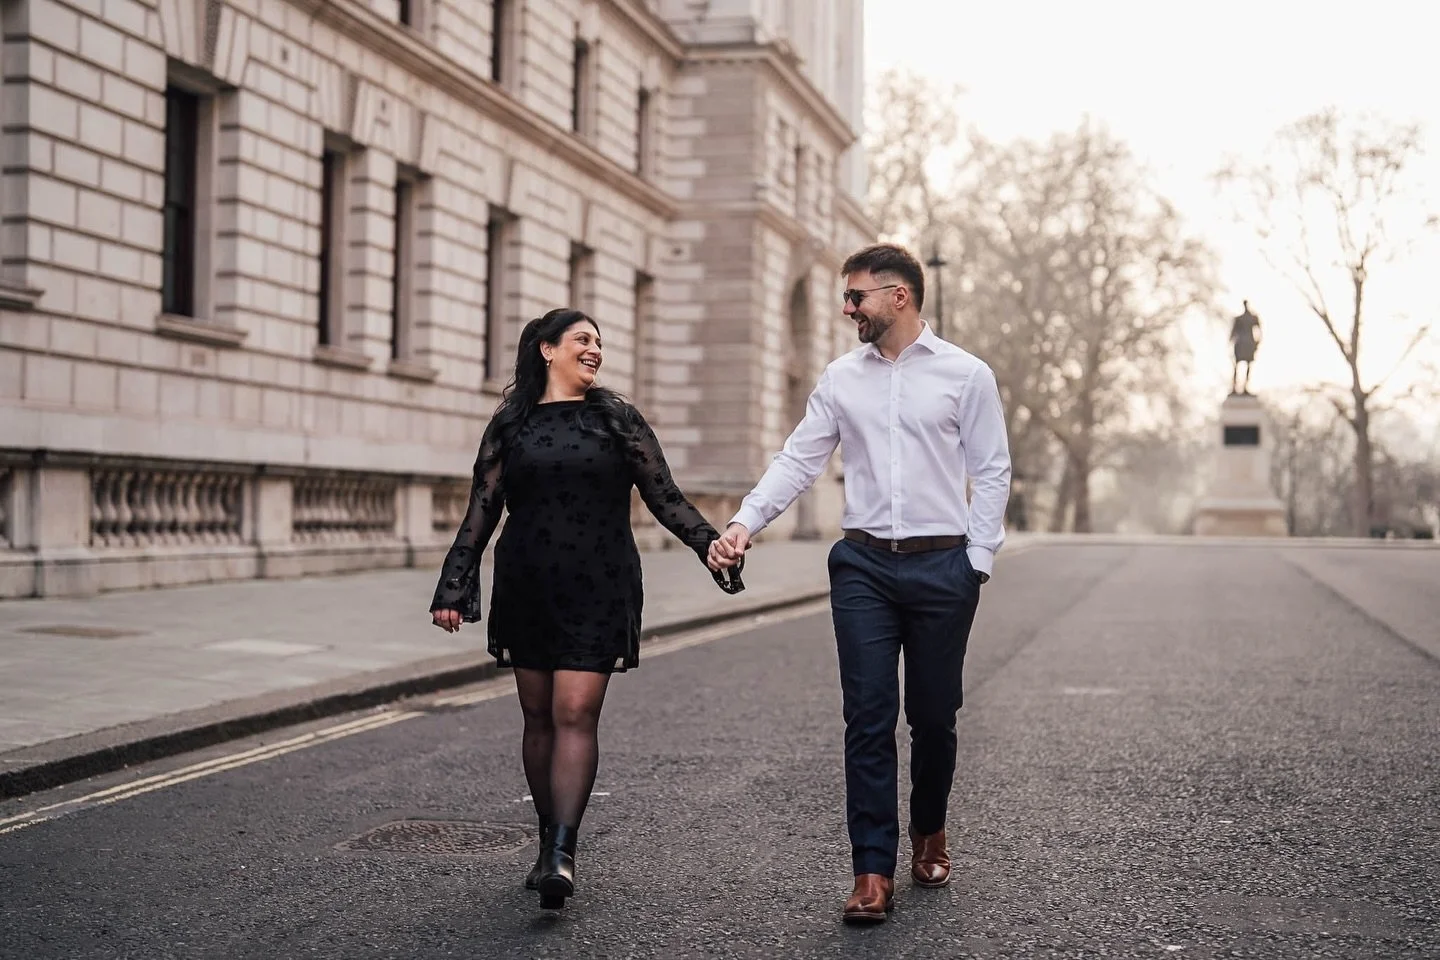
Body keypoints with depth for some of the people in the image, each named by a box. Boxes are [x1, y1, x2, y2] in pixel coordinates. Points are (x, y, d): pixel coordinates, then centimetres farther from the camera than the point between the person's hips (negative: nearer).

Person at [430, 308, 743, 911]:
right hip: (526, 590, 2)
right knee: (539, 717, 6)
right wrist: (453, 588, -2)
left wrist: (710, 544, -6)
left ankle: (562, 853, -18)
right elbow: (482, 511, 6)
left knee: (576, 714, -12)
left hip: (599, 590, -2)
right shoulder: (511, 424, 8)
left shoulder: (617, 418, 7)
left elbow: (664, 497, 6)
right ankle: (550, 844, 17)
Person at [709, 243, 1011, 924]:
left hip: (942, 566, -2)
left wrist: (977, 561, -4)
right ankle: (873, 870, 1)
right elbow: (798, 459, 4)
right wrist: (745, 523, -8)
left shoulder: (966, 375, 0)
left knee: (933, 715, 9)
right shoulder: (841, 378, 8)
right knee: (869, 716, -4)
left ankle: (929, 831, 35)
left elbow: (992, 473, 1)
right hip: (863, 566, 2)